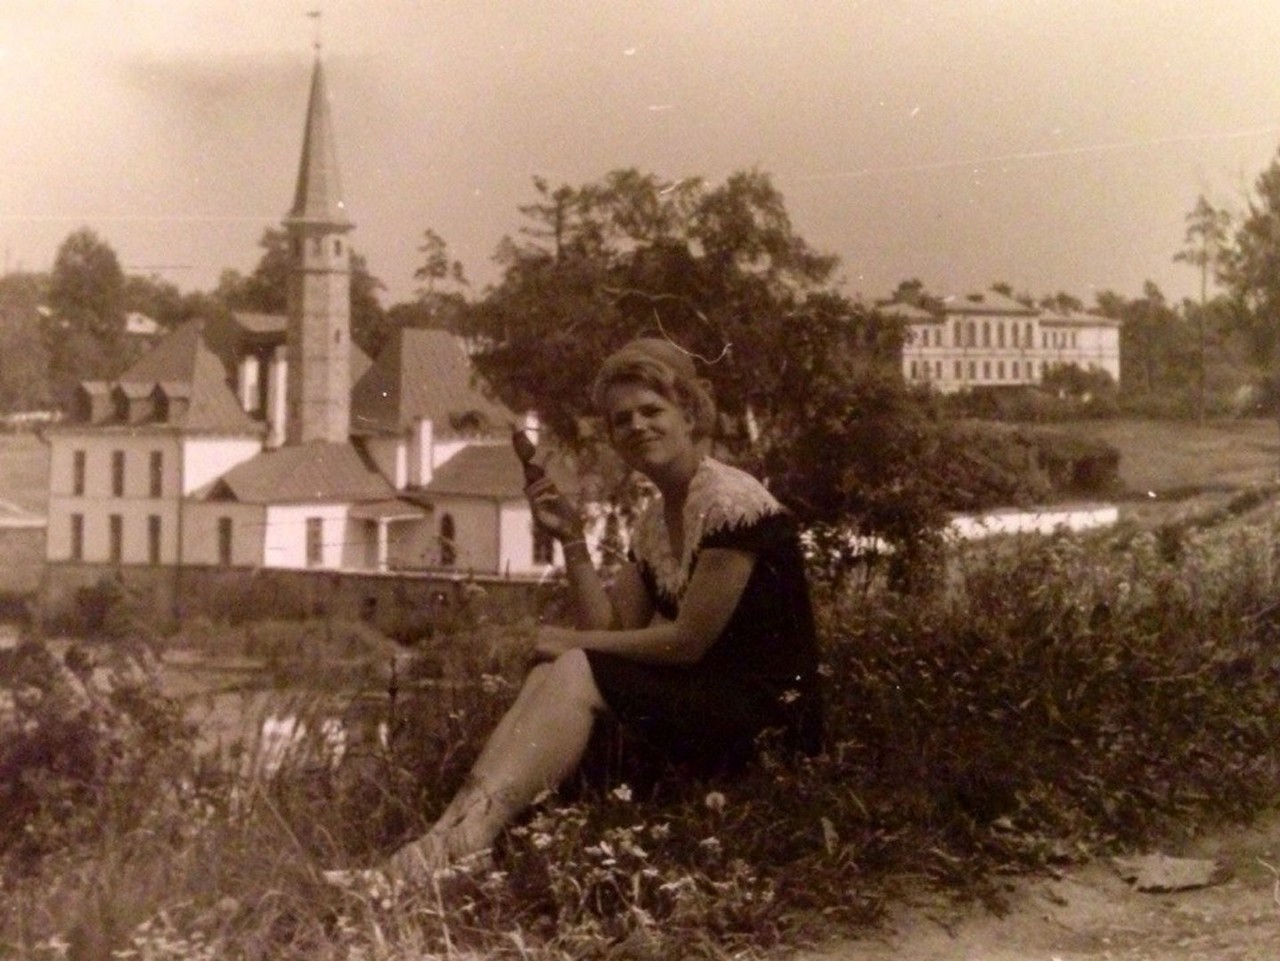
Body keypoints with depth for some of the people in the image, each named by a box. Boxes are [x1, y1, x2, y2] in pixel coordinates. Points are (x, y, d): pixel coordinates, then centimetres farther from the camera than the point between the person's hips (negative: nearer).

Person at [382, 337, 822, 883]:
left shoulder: (731, 502, -12)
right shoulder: (652, 523, 14)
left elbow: (690, 639, -15)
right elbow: (609, 630, 7)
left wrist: (573, 644, -8)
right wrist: (571, 540, -2)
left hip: (768, 718, -8)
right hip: (698, 702, 8)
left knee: (574, 674, -24)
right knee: (555, 673, -15)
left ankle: (460, 841, -38)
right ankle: (457, 834, -33)